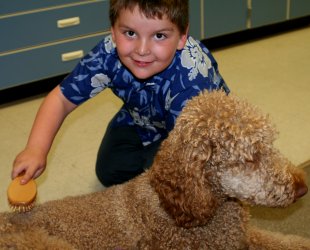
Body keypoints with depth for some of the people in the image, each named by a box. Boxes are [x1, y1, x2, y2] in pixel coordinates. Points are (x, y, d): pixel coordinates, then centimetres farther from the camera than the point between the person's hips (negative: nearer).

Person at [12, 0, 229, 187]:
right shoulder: (109, 53, -30)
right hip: (142, 121, 4)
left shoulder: (191, 79, -42)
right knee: (109, 173, -4)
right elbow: (61, 99, -21)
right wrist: (36, 149, -35)